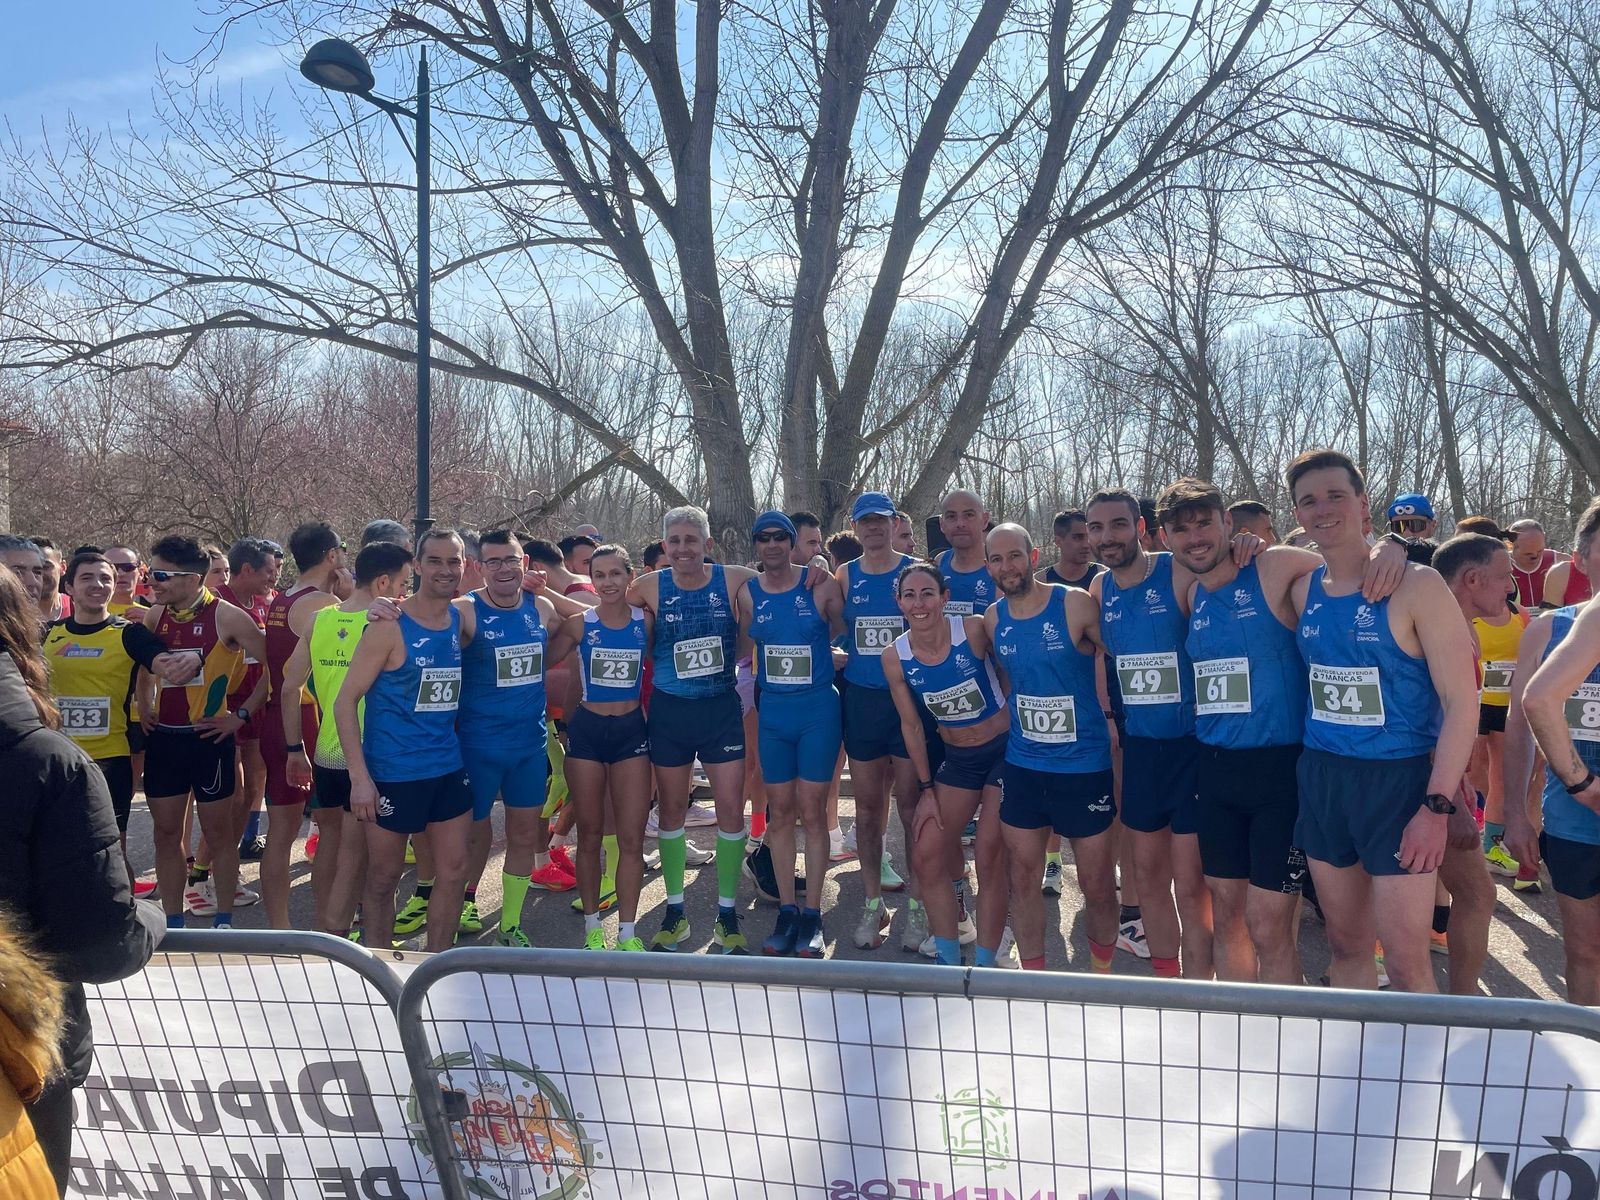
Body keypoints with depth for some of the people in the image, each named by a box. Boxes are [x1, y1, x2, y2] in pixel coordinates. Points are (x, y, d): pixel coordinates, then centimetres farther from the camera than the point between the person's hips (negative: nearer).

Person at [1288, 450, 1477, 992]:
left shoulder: (1416, 586, -9)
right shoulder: (1304, 590, 6)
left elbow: (1461, 701, -12)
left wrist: (1437, 806, -16)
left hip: (1399, 783, -5)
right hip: (1321, 779, 5)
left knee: (1406, 963, -2)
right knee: (1346, 944, 15)